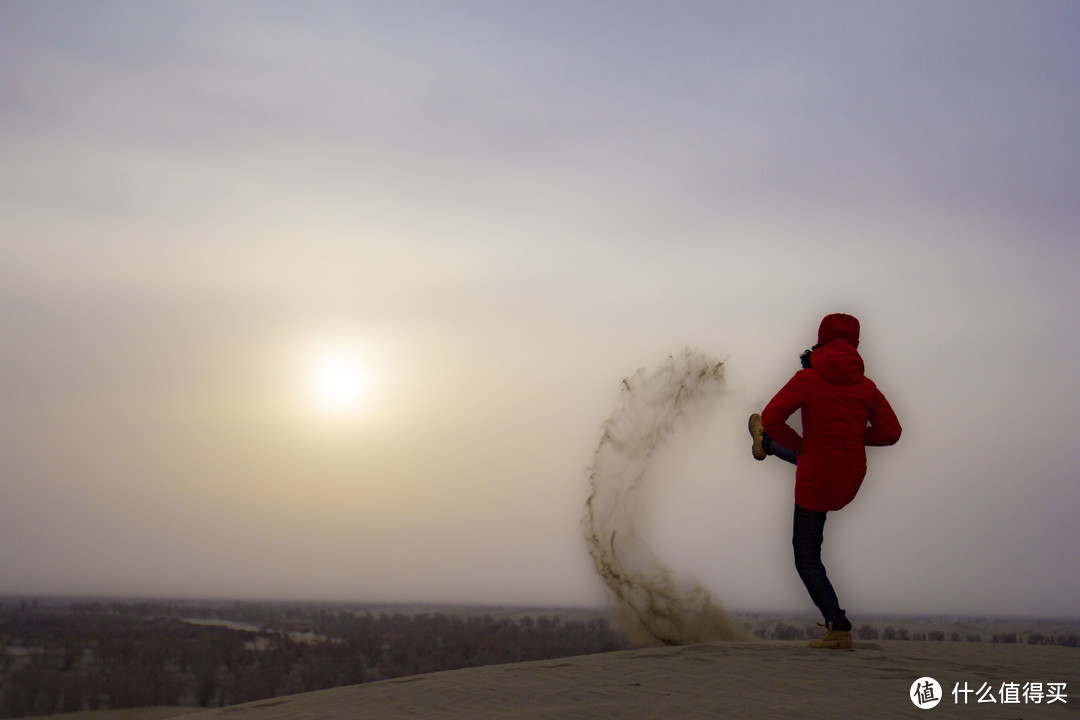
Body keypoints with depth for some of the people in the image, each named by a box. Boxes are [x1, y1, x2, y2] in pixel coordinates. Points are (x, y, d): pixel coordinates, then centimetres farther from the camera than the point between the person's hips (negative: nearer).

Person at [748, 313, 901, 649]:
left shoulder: (807, 378, -12)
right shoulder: (866, 385, -2)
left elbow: (772, 417, -19)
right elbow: (890, 432, -7)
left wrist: (799, 444, -3)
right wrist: (853, 434, 7)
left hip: (816, 482, -5)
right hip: (851, 481, 5)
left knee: (807, 558, 10)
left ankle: (840, 628, 3)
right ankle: (765, 444, 65)